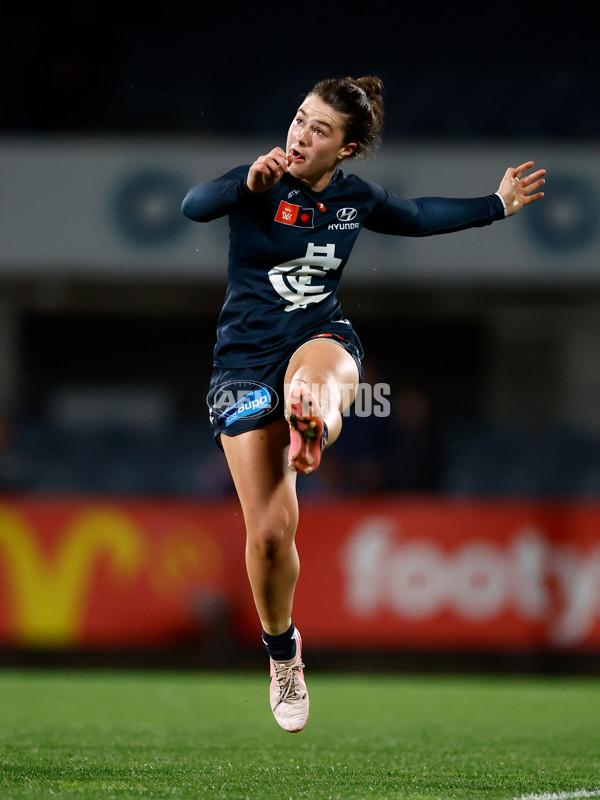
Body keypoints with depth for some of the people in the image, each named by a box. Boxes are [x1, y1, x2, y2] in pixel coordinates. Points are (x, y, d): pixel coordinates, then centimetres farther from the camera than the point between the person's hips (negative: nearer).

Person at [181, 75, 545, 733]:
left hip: (321, 339, 2)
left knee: (318, 371, -40)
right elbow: (194, 206, -28)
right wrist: (248, 185, -47)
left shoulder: (356, 199, 4)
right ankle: (281, 650, 21)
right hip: (245, 358, -2)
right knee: (268, 533, -2)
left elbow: (418, 217, 27)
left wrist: (498, 204, 31)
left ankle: (311, 420, -75)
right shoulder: (261, 183, -8)